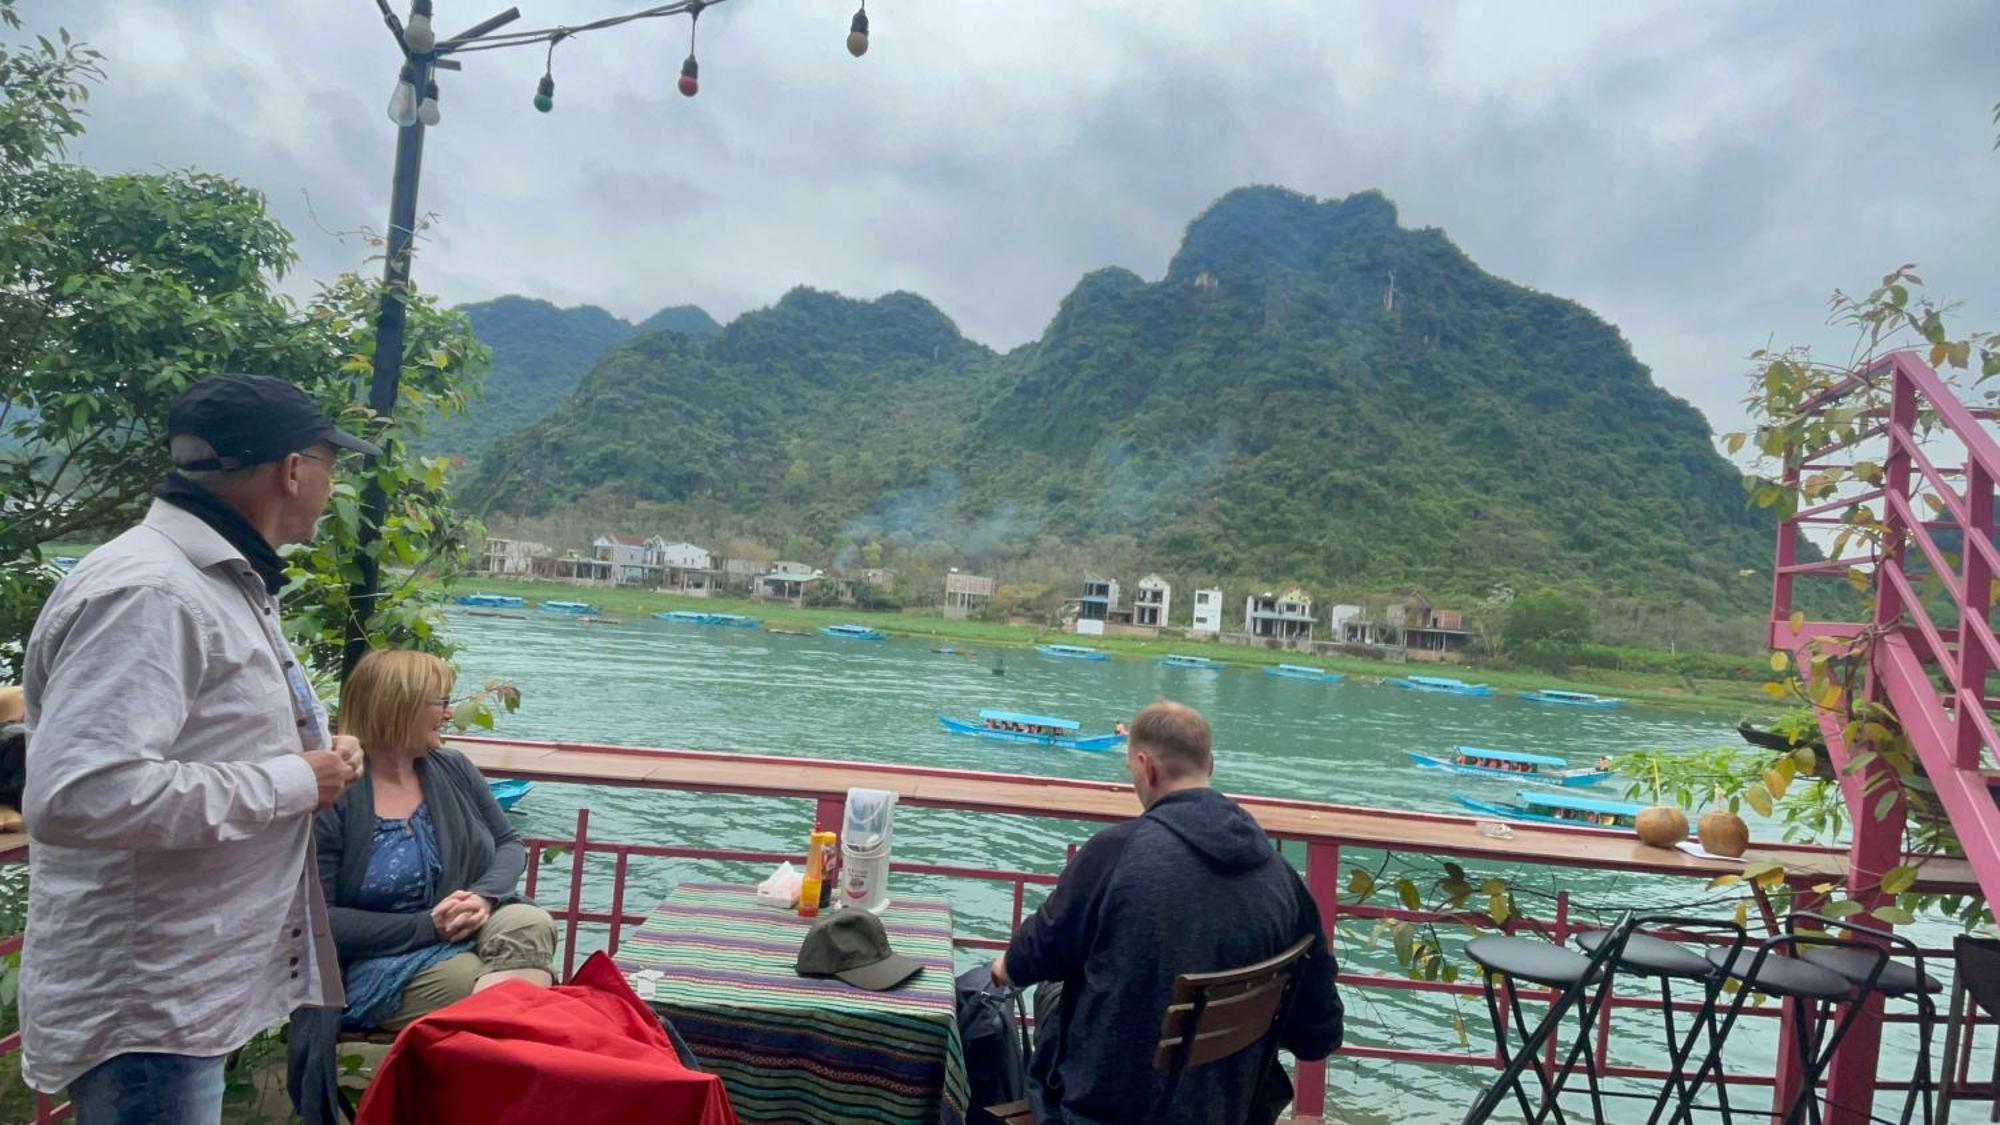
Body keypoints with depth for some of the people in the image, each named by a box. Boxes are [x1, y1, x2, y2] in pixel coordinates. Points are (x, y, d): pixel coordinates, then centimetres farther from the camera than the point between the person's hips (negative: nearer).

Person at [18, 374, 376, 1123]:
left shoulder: (219, 581, 12)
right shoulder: (148, 591, -23)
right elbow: (75, 795, -33)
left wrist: (310, 757, 5)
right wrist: (291, 782, -24)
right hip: (143, 1008, -10)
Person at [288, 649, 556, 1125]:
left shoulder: (453, 770, 8)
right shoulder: (333, 798, -10)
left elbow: (510, 844, 11)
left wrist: (485, 896, -11)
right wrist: (426, 926, -17)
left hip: (471, 934, 5)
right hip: (382, 965, -5)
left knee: (529, 923, -30)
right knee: (509, 999, -32)